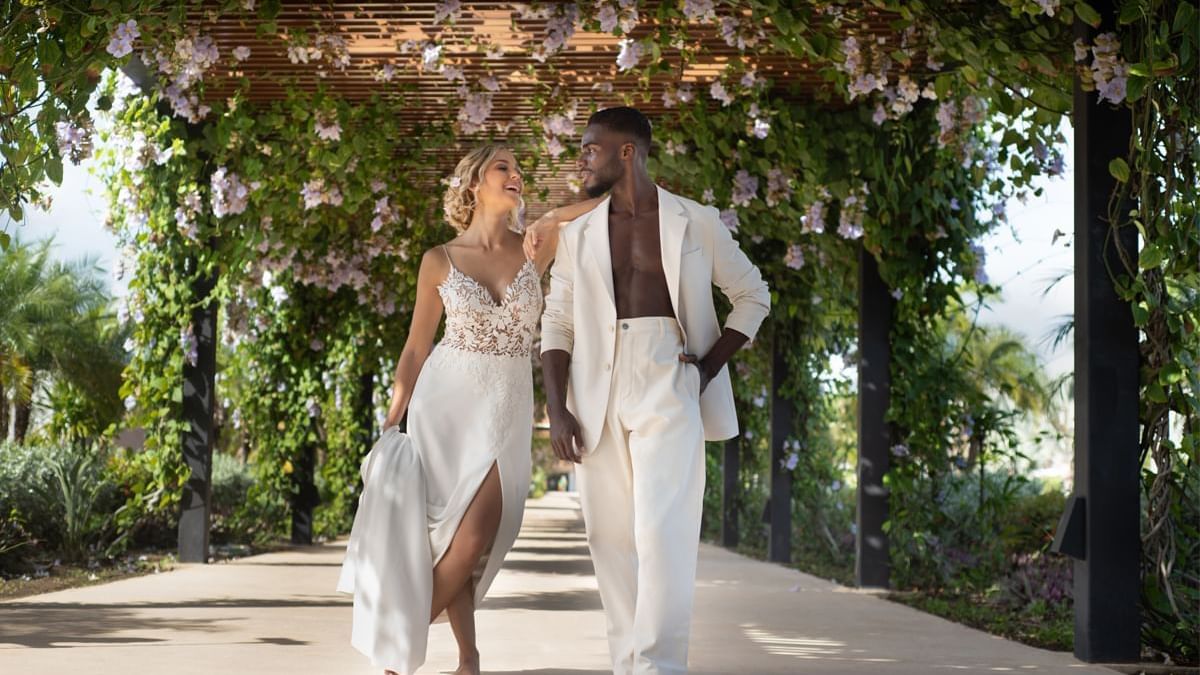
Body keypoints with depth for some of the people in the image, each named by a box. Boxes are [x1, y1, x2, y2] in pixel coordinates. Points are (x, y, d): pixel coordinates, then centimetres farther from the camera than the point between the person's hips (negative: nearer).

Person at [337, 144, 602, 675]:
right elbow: (416, 348, 6)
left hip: (506, 410, 1)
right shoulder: (439, 261, 1)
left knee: (475, 535, -10)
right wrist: (391, 422, 3)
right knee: (450, 532, -4)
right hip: (445, 399, -1)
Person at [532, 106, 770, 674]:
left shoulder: (696, 223, 4)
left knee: (662, 529, -16)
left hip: (669, 381, -3)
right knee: (610, 535, 2)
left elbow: (753, 296, 13)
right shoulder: (577, 234, 12)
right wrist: (556, 410, -2)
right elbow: (557, 323, 10)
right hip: (596, 390, 3)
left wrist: (711, 365, 0)